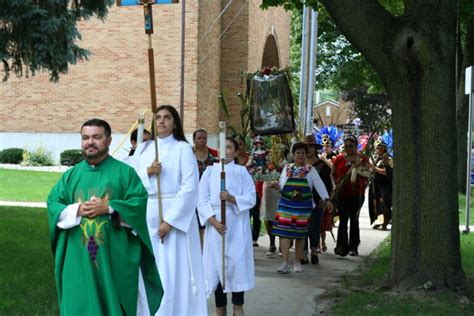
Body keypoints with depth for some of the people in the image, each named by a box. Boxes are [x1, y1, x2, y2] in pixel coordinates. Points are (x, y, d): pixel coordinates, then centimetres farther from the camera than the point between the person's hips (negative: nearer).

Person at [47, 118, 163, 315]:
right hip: (78, 258, 3)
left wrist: (108, 208, -16)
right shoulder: (71, 175, 12)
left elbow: (140, 202, -7)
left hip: (115, 256, -2)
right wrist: (77, 210, -11)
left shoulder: (125, 172, 2)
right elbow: (53, 204, 7)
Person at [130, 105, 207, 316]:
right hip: (146, 216, 4)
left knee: (174, 269, -4)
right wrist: (147, 172, -12)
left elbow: (190, 187, -10)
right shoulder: (143, 149, 12)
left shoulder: (183, 148, -2)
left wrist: (170, 220, -15)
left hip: (176, 215, -4)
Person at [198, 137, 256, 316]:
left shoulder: (241, 171, 3)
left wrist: (231, 198, -18)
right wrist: (213, 221, -11)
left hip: (237, 225, -1)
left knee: (237, 262, -2)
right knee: (216, 263, 2)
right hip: (215, 223, 1)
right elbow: (202, 200, 1)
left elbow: (251, 199, -2)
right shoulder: (210, 171, 6)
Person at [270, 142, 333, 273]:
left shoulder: (311, 170, 4)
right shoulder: (287, 168, 8)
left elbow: (319, 185, -6)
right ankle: (285, 262, -6)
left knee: (300, 234, 6)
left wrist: (326, 199, -18)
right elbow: (282, 185, 9)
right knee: (284, 232, -7)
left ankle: (297, 262, 18)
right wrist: (277, 185, -14)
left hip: (304, 206, 0)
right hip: (286, 204, 0)